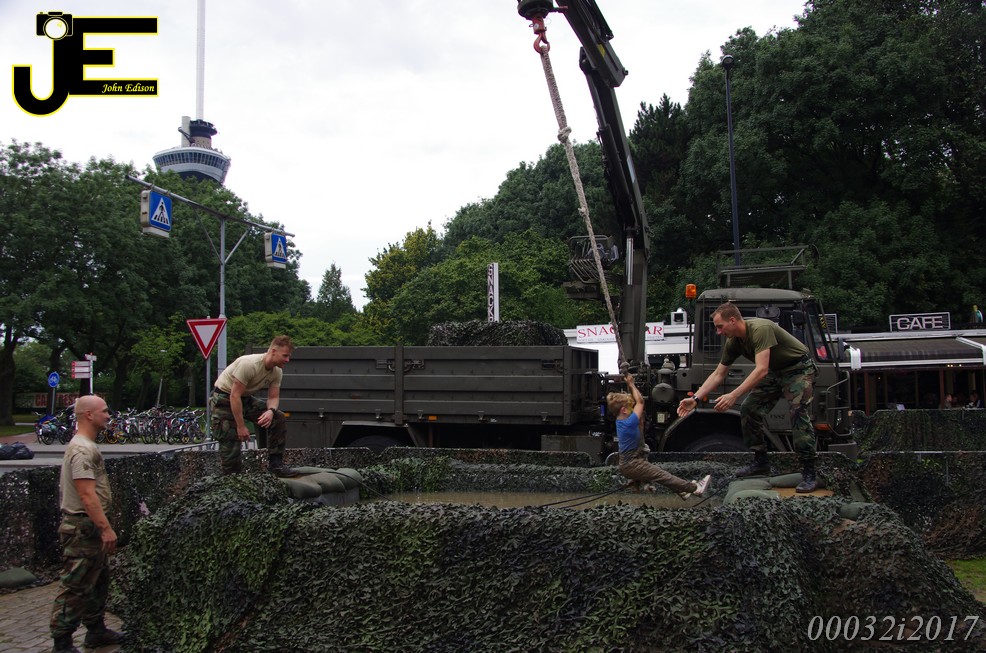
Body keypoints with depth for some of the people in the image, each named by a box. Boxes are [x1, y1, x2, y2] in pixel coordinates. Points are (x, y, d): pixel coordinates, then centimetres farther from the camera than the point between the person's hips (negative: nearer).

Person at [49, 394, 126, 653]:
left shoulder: (86, 445, 14)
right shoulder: (82, 450, -20)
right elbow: (87, 495, -26)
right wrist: (105, 528, -25)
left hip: (91, 528, 11)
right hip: (84, 528, -11)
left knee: (98, 581, 20)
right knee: (75, 588, -3)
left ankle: (96, 631, 32)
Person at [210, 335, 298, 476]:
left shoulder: (277, 372, -6)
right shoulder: (249, 364, -32)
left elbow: (273, 397, -2)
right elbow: (235, 396, -31)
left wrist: (270, 411, -27)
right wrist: (241, 426, -28)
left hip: (246, 398, 8)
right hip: (224, 398, -8)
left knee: (279, 419, -7)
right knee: (230, 446, -14)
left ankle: (275, 464, -3)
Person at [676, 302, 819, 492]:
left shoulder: (760, 329, -33)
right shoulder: (733, 342, -7)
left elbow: (761, 370, -40)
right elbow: (718, 374, 2)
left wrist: (734, 395, -45)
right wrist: (695, 399, -7)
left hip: (798, 368, -8)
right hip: (774, 372, 8)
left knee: (799, 414, -20)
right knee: (749, 409, 1)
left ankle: (809, 474, -17)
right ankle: (760, 462, 12)